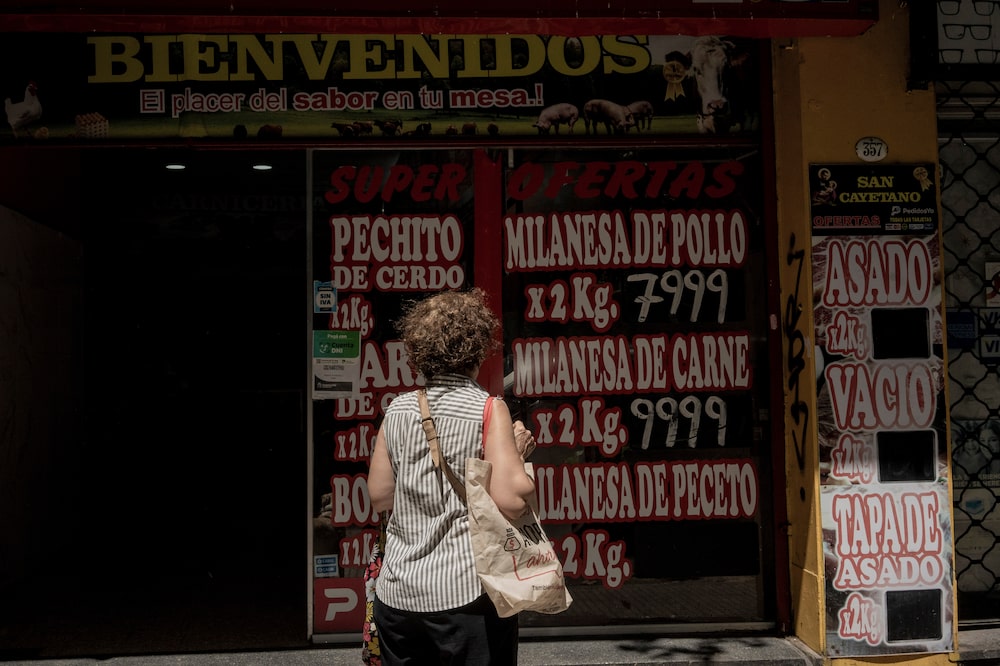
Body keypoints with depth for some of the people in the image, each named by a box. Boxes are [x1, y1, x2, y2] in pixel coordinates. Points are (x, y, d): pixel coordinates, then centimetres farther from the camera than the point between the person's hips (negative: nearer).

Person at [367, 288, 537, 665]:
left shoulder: (398, 409, 3)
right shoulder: (488, 410, -10)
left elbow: (379, 496, 9)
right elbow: (511, 501, -18)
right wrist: (517, 450, -2)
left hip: (397, 593, 5)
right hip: (466, 592, -4)